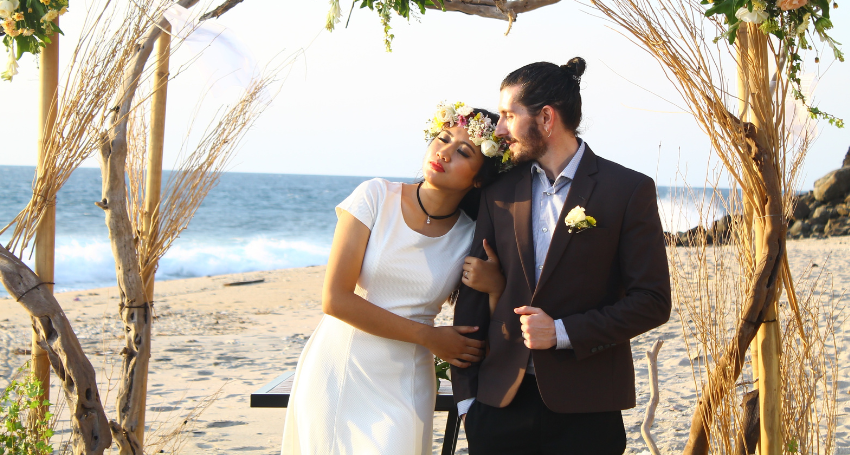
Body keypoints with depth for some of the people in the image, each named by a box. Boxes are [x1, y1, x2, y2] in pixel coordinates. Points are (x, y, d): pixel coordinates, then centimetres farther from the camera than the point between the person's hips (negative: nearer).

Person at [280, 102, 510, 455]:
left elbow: (479, 339, 3)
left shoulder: (470, 238, -1)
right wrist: (427, 336, -11)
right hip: (337, 372, -1)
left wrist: (495, 286, -16)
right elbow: (334, 299, -13)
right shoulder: (377, 197, -7)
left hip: (402, 387, 1)